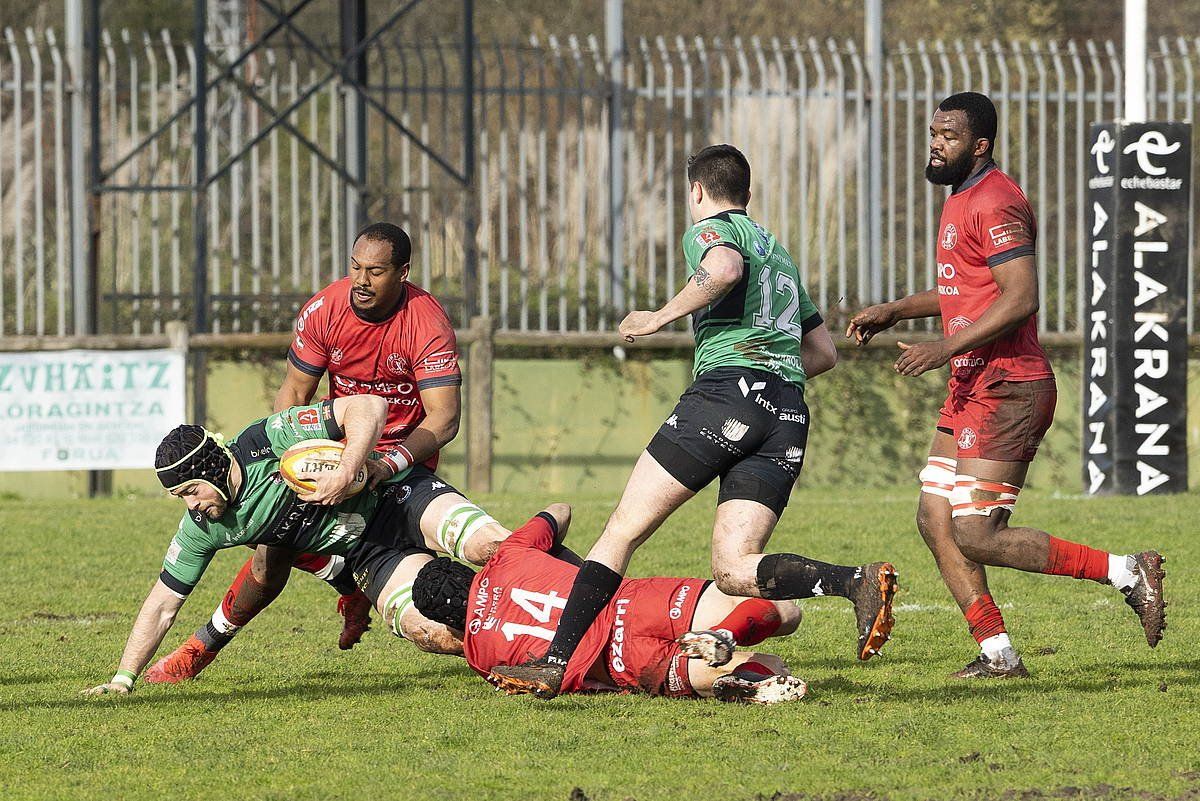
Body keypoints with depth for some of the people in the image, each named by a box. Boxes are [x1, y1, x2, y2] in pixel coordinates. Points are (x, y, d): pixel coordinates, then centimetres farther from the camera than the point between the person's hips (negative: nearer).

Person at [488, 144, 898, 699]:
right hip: (790, 415, 7)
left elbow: (725, 268, -19)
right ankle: (857, 582, -26)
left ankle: (556, 661, -8)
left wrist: (662, 316, -8)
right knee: (733, 570, -3)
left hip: (726, 390, -7)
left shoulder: (710, 228, 7)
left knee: (624, 529, -2)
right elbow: (824, 351, 33)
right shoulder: (779, 252, 31)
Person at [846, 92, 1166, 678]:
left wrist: (946, 348, -24)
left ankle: (1127, 572, -8)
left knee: (976, 535, -14)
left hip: (1007, 389, -11)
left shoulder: (994, 203, -15)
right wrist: (894, 311, 24)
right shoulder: (961, 200, 18)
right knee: (935, 521, 6)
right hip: (972, 389, 11)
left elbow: (1020, 298, -24)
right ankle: (998, 656, 9)